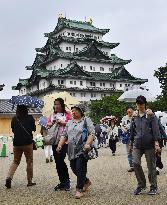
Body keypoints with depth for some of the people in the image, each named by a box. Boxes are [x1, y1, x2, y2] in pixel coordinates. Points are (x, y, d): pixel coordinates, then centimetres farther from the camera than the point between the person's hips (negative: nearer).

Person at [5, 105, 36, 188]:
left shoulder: (14, 119, 3)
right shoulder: (30, 118, -4)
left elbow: (13, 130, 14)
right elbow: (34, 129, 7)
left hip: (16, 143, 3)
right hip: (28, 142, -2)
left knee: (15, 161, 14)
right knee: (29, 161, 9)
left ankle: (9, 177, -6)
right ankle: (30, 181, 13)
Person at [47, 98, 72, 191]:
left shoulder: (67, 114, 2)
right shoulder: (52, 115, 18)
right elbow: (47, 125, 15)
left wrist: (62, 123, -15)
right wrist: (50, 124, -6)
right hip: (54, 141, 6)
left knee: (61, 160, -13)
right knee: (57, 162, 7)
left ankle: (67, 181, 3)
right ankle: (62, 182, 17)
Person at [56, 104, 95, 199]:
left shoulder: (86, 120, 0)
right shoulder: (69, 122, 18)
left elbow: (92, 133, -10)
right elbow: (64, 135, 19)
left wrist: (88, 144, -24)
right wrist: (60, 145, 6)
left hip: (83, 150, -6)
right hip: (72, 151, 6)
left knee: (80, 169, -10)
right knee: (74, 168, 10)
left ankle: (79, 189, 1)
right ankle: (86, 181, 33)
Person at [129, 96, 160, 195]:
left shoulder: (151, 115, -1)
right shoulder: (134, 117, 10)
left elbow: (155, 129, -6)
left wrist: (156, 142, -14)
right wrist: (131, 143, 20)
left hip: (149, 144, -3)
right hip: (138, 144, 3)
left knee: (151, 166, 3)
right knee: (136, 163, -7)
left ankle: (153, 187, 19)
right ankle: (141, 185, 11)